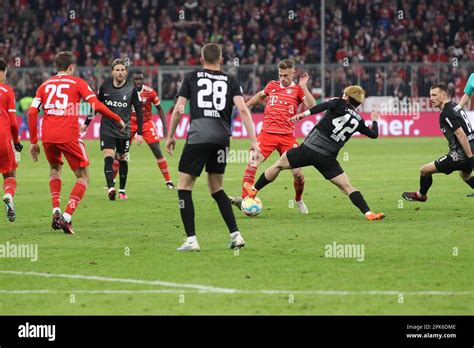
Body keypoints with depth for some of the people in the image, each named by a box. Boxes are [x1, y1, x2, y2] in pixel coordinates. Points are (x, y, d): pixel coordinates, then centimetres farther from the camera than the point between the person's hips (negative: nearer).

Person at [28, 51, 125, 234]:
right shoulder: (77, 83, 7)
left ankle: (56, 211, 13)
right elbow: (97, 106, -4)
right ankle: (67, 217, -9)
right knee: (83, 177, 8)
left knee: (55, 169, 31)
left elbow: (32, 112, 8)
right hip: (69, 135, -4)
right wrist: (118, 120, 8)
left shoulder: (45, 85, 17)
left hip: (48, 136, 4)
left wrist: (33, 141, 12)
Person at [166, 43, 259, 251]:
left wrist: (170, 136, 18)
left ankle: (191, 240, -3)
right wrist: (253, 140, 1)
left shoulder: (192, 77, 12)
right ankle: (235, 235, 11)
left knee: (184, 186, 6)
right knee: (216, 189, 20)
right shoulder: (230, 81, 16)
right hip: (222, 138, 4)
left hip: (198, 136, -3)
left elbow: (178, 109, 7)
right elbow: (243, 110, 3)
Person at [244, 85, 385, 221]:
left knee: (279, 164, 18)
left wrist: (304, 114, -24)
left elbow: (326, 105, -20)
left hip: (309, 148, -2)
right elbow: (374, 134, 21)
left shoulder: (340, 104, 1)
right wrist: (375, 120, 42)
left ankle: (253, 190, 28)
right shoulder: (358, 120, 10)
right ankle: (368, 213, -14)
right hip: (327, 158, 2)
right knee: (347, 186, 3)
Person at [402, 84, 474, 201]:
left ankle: (421, 195, 30)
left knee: (425, 170, 4)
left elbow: (461, 135, -25)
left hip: (462, 154, -9)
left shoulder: (446, 113, -18)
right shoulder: (454, 106, 11)